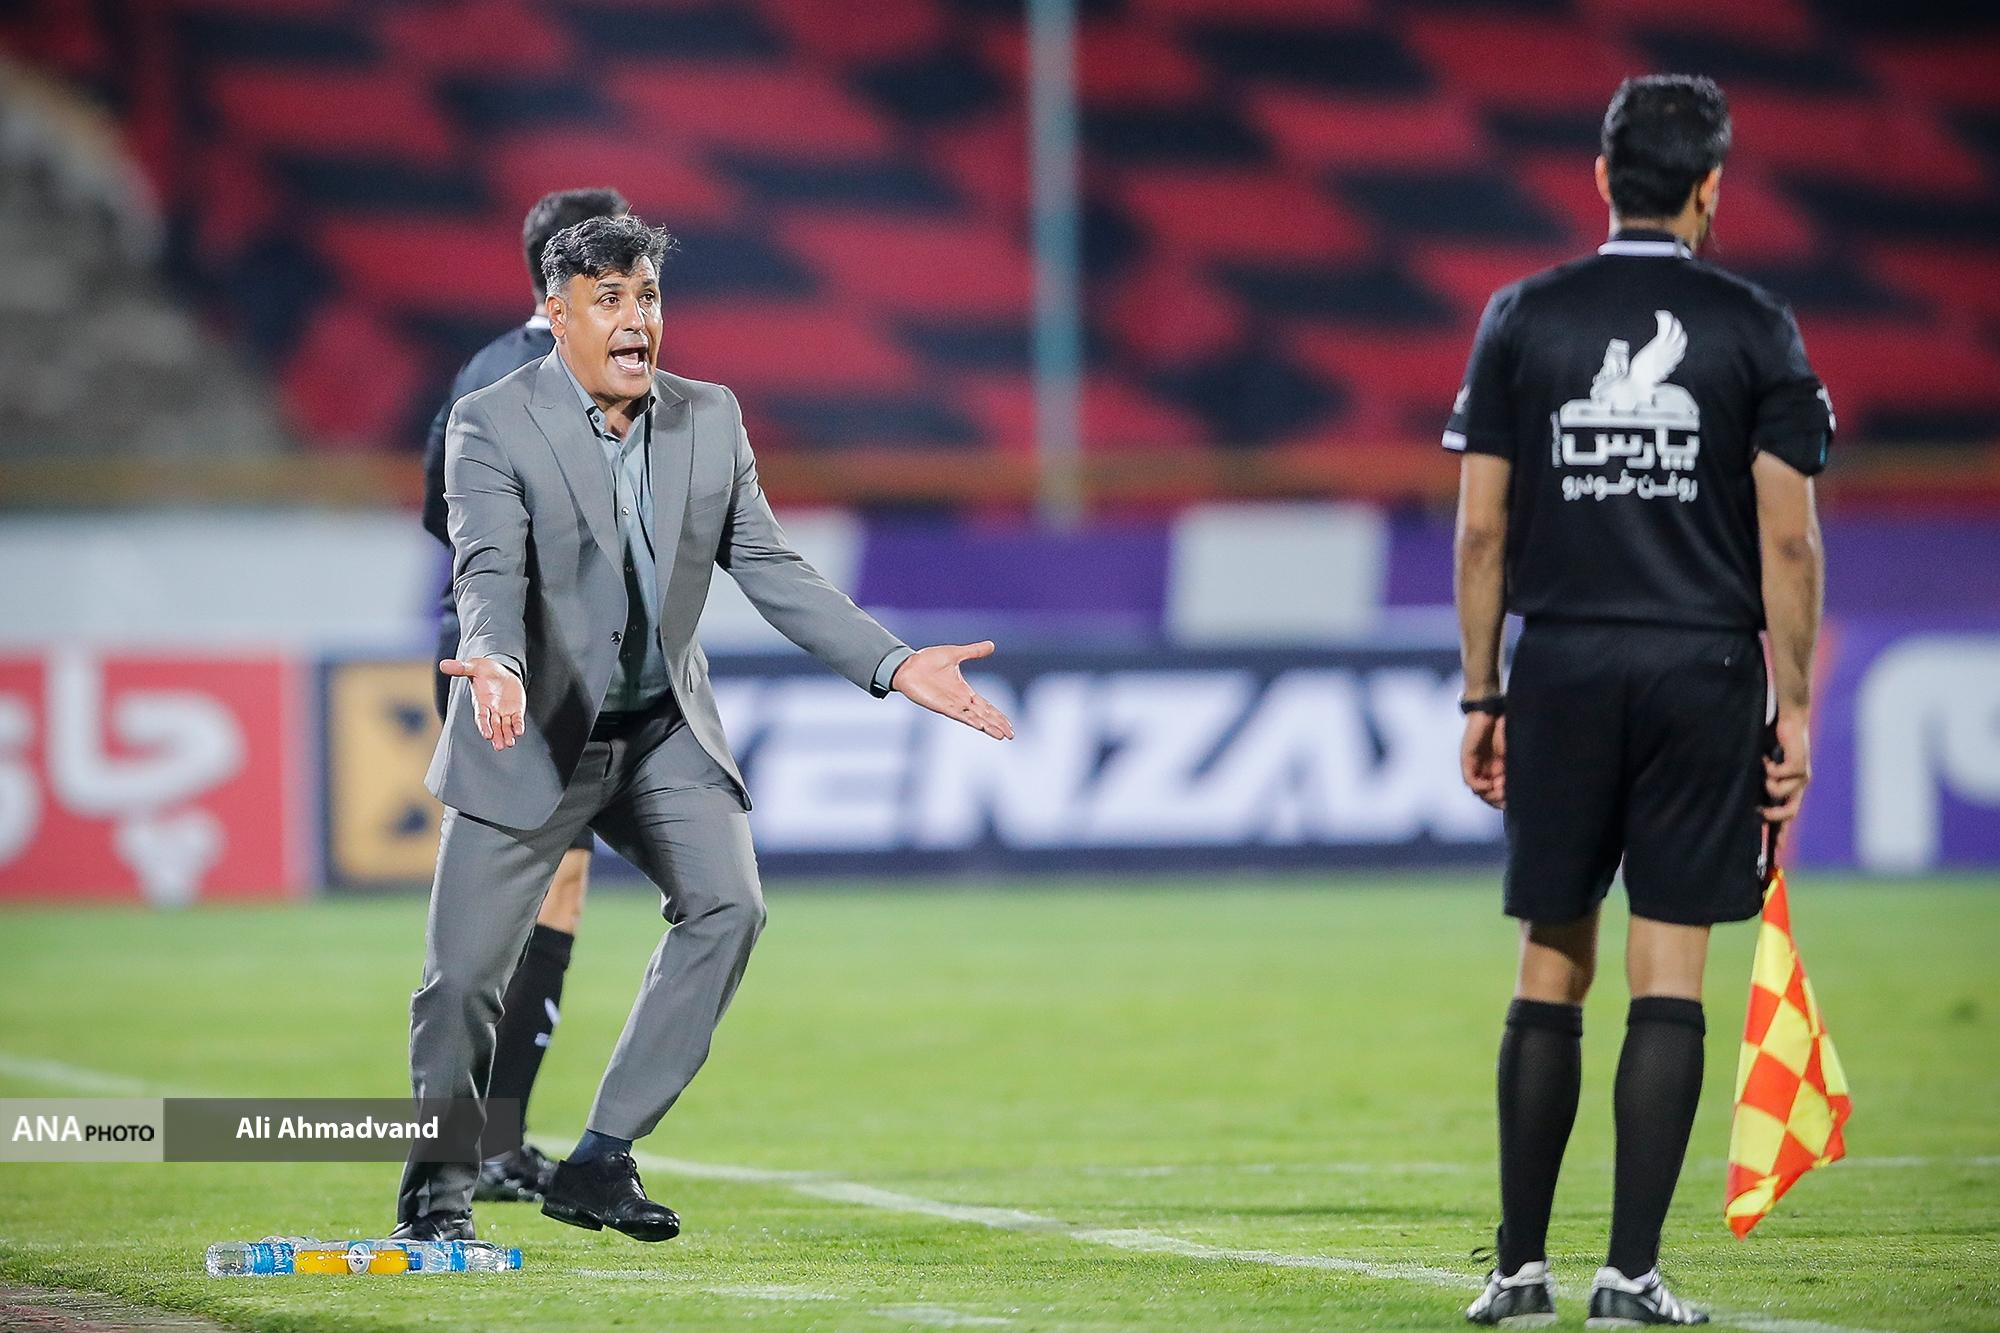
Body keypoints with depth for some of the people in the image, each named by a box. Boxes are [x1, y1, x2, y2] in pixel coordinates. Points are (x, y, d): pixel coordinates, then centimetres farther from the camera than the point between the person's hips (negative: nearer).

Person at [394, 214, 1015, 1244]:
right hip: (534, 733, -4)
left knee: (726, 905, -17)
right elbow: (490, 571, -25)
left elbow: (769, 569, 4)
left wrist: (894, 665, -6)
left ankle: (601, 1162, -9)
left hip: (663, 729, 4)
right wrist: (495, 663, -47)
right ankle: (438, 1187, 19)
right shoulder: (491, 427, -11)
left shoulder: (710, 420, 3)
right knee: (466, 970, -5)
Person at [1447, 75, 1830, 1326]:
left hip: (1563, 670, 1)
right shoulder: (1754, 328, 0)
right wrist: (1794, 711, 2)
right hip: (1703, 672, -1)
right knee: (1670, 975, 0)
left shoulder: (1523, 320, 3)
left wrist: (1482, 696, 9)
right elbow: (1789, 540, -3)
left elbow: (1480, 530, 2)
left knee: (1551, 972, 8)